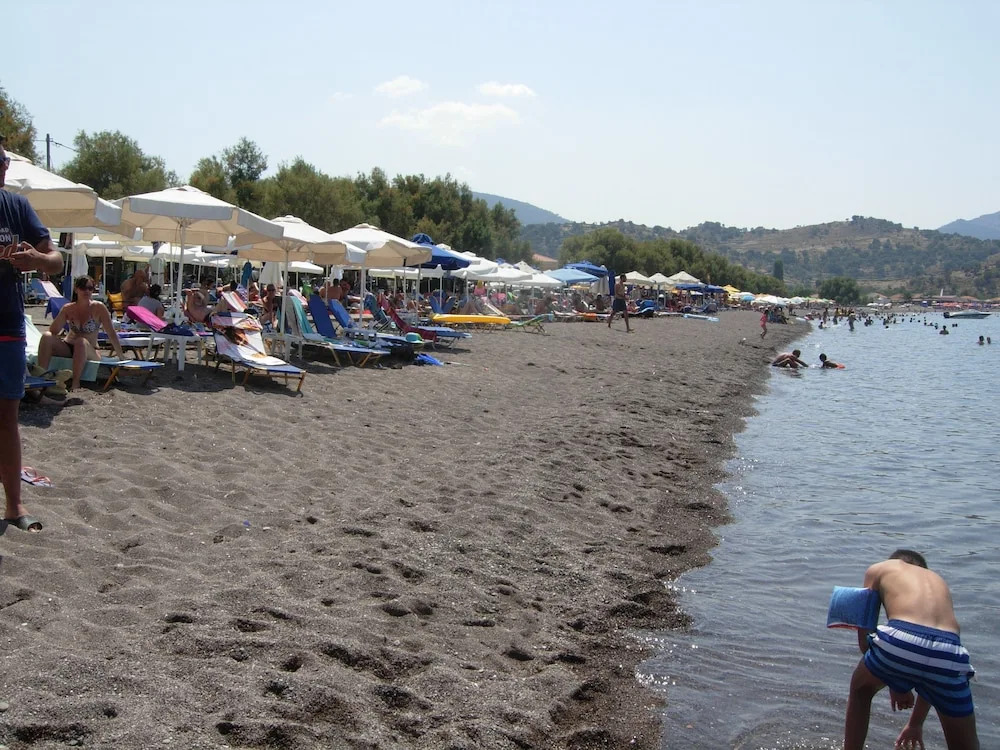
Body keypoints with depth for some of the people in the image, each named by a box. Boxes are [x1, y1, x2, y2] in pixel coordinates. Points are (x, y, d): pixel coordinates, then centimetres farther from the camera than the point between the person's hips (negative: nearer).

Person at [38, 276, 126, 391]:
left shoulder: (98, 308, -8)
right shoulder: (68, 308, 1)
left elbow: (112, 334, -7)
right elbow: (53, 331, -3)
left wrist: (122, 357, -7)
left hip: (89, 352, -3)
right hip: (67, 348, 3)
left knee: (81, 342, -37)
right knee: (46, 336, -23)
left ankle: (75, 383, -36)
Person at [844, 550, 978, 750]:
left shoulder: (879, 569, 29)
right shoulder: (938, 581, 38)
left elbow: (864, 635, 21)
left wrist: (893, 683, 31)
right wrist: (916, 723, 48)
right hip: (949, 654, 2)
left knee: (861, 688, 32)